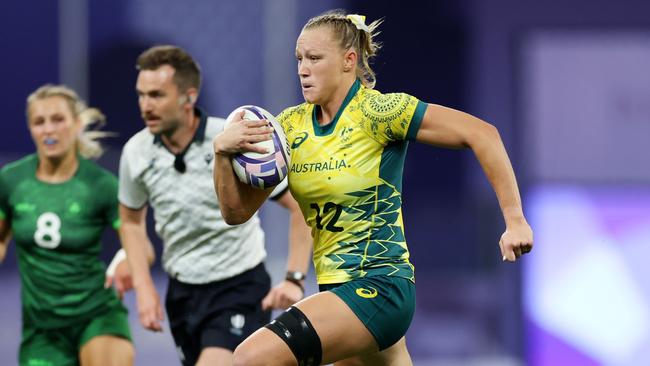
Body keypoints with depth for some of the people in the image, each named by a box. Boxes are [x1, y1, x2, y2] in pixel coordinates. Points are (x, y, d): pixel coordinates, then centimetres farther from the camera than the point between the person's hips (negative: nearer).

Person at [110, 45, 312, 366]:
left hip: (239, 287, -5)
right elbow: (131, 219, 15)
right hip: (182, 291, 5)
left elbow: (303, 206, -11)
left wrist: (294, 279, -19)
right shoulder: (137, 152, -5)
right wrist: (143, 287, 3)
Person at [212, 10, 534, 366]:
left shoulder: (378, 111, -13)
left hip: (379, 286, -8)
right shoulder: (291, 125, 6)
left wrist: (515, 220, -17)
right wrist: (222, 152, -12)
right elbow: (237, 211, 6)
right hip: (336, 286, 8)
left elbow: (482, 134, -14)